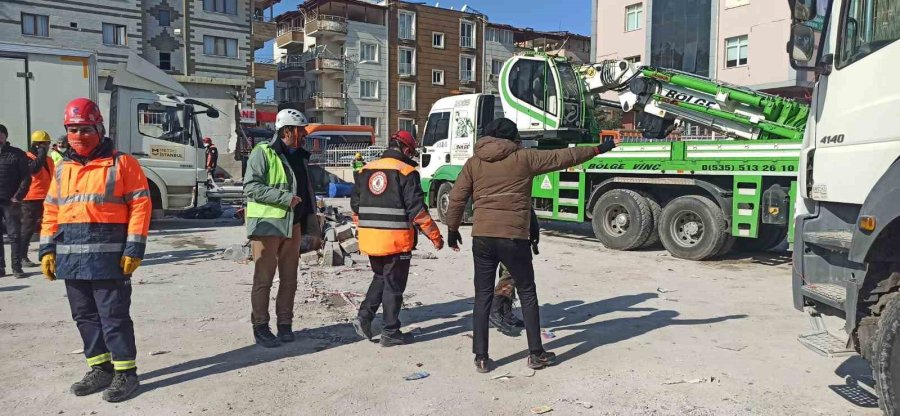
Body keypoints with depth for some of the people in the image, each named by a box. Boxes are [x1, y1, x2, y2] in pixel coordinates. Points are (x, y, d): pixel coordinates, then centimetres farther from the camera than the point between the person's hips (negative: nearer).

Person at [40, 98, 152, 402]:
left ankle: (125, 372, 8)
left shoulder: (122, 163, -4)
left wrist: (134, 248, -14)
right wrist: (47, 249, 9)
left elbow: (140, 206, -9)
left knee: (114, 316, -2)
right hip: (71, 258, 7)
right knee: (85, 316, 13)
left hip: (108, 257, -7)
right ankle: (100, 368, 26)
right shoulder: (62, 169, 15)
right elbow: (51, 211, 17)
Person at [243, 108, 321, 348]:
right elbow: (251, 187, -15)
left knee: (289, 278, 10)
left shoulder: (301, 157, 15)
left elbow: (308, 195, 18)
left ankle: (284, 324, 21)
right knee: (264, 279, 0)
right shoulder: (263, 153, -6)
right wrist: (285, 197, -20)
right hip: (267, 225, -6)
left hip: (294, 226, 7)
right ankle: (260, 327, 11)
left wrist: (314, 231, 16)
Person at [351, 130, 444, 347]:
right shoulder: (406, 172, -9)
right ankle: (390, 332, 13)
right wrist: (435, 236, -5)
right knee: (394, 285, 6)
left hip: (370, 239, 6)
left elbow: (355, 205, 14)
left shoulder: (366, 170, 10)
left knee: (380, 278, 24)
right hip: (396, 240, -6)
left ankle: (364, 317, 14)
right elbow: (417, 210, -13)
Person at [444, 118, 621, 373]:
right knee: (527, 294, 12)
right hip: (514, 237, -2)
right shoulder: (523, 158, 1)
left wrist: (452, 229, 16)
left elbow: (457, 198, 4)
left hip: (482, 237, 2)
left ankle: (481, 357, 9)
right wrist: (597, 150, 18)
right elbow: (562, 157, 7)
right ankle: (536, 354, 19)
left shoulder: (473, 163, 7)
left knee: (483, 296, 9)